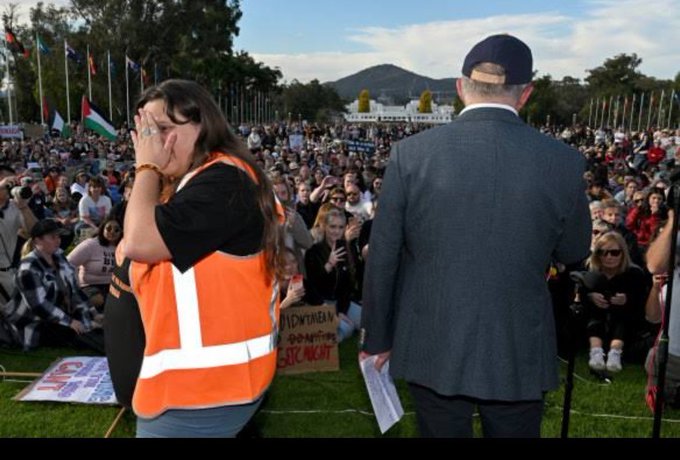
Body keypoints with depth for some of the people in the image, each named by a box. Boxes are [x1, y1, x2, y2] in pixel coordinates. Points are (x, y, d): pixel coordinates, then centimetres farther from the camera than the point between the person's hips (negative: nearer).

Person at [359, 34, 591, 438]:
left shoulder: (411, 154, -12)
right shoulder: (564, 162, -10)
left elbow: (382, 257, -7)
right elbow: (574, 252, 5)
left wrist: (378, 338, 5)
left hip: (432, 349, 0)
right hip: (519, 354, 1)